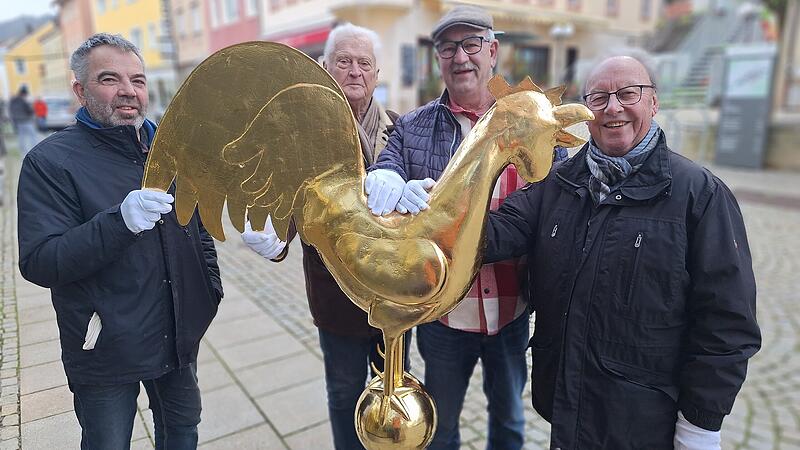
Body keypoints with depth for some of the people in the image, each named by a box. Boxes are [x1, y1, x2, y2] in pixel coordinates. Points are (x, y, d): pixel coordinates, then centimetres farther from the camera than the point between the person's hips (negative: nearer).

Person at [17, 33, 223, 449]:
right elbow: (38, 263, -21)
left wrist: (211, 284, 8)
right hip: (105, 352, -4)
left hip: (179, 338, 5)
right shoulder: (50, 161, -13)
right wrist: (120, 221, -35)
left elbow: (197, 223, 14)